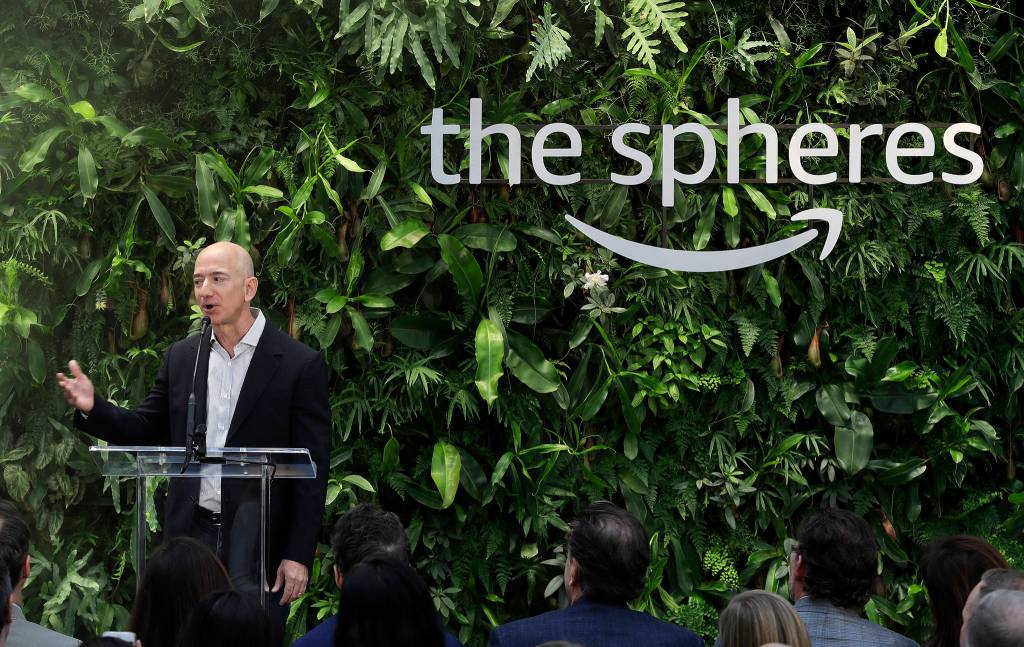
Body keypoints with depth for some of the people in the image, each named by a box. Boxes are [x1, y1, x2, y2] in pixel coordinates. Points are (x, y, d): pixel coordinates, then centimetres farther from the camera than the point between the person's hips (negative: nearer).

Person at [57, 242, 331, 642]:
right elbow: (147, 432, 15)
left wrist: (298, 555, -11)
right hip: (191, 534, 4)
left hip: (259, 543, -4)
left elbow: (312, 469, -6)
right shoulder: (181, 358, 9)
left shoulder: (300, 364, -6)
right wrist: (92, 408, -5)